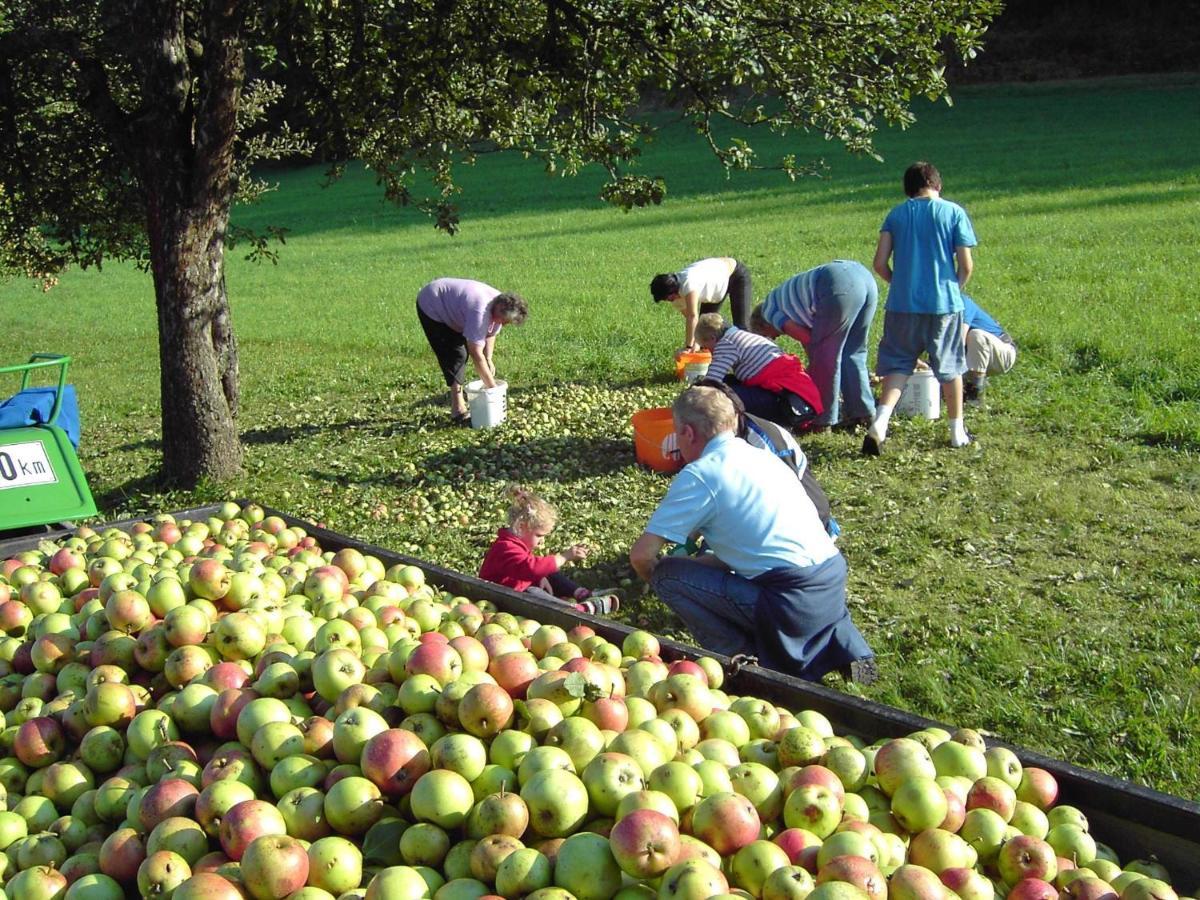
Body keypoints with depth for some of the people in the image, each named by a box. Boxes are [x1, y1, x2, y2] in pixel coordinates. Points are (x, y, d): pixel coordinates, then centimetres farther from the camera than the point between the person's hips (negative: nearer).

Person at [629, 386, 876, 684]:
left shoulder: (699, 475, -7)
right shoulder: (760, 455, 16)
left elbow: (642, 555, -7)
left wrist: (657, 580, 15)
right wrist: (698, 562, 30)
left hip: (794, 601, -8)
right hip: (835, 581, 8)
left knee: (667, 574, 0)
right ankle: (847, 647, 23)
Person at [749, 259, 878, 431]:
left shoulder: (769, 311, 14)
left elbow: (807, 339, 6)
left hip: (840, 287, -9)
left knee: (823, 354, 6)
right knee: (853, 353, 19)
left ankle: (824, 419, 12)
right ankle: (863, 413, 22)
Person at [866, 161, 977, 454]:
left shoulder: (896, 214, 4)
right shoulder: (954, 212, 0)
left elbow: (880, 263, -1)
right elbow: (966, 265, -4)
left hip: (903, 303, 1)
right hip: (945, 302, -1)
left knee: (898, 364, 7)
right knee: (950, 367, 12)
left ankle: (880, 421, -14)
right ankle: (958, 431, 22)